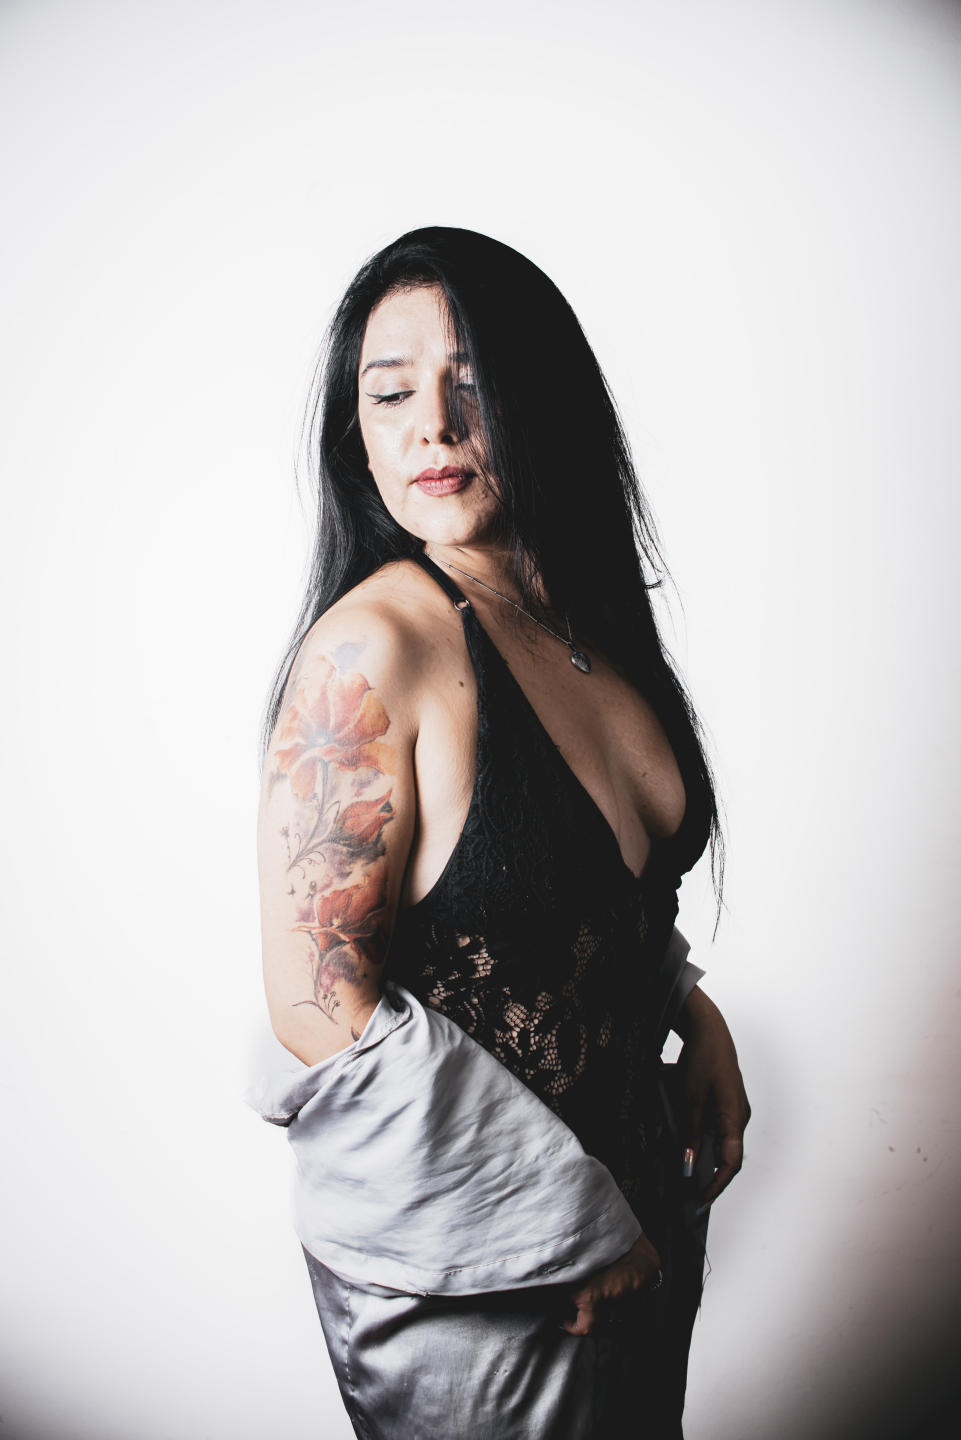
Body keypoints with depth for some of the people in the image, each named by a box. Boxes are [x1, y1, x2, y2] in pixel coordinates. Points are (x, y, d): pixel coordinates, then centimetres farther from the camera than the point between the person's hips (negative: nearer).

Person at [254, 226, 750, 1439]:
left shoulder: (587, 619, -1)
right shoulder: (372, 647, -25)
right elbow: (316, 1001, -25)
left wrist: (695, 1019, -2)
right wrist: (564, 1218, -19)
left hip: (634, 1178, 7)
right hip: (459, 1265, -7)